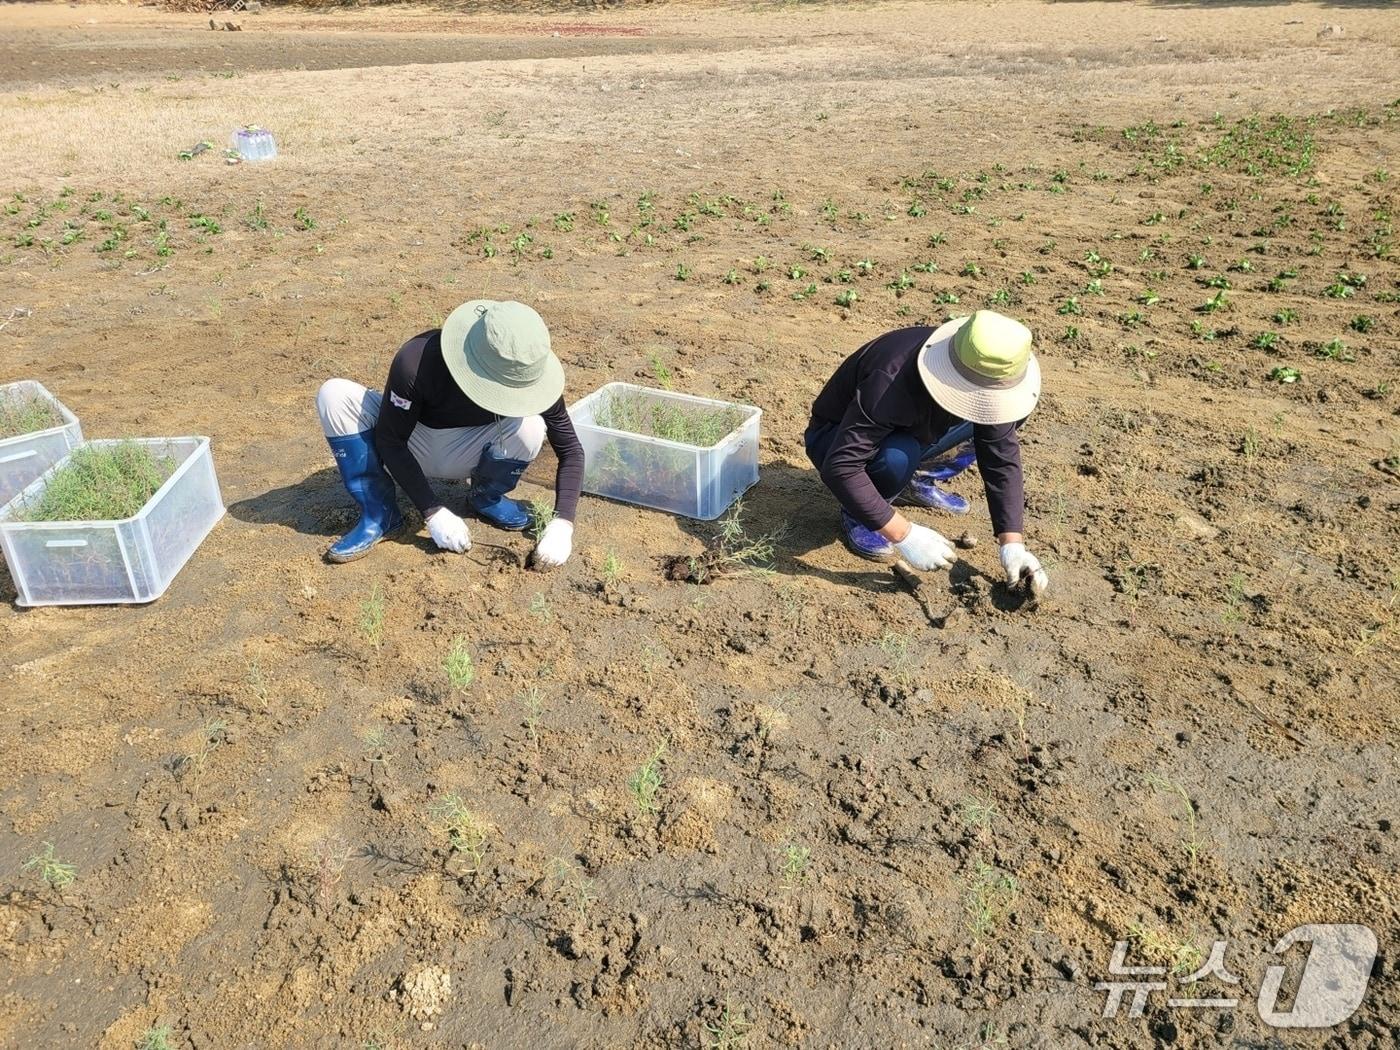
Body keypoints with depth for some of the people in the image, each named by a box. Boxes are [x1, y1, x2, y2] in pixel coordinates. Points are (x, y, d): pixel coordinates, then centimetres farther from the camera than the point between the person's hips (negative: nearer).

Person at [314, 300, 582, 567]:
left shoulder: (528, 376, -28)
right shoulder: (417, 360, -35)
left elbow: (570, 449, -17)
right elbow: (390, 441, -22)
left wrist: (562, 523, -29)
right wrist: (433, 511, -28)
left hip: (467, 454, 1)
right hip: (414, 449, -1)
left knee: (530, 427, -31)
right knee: (334, 395, -27)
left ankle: (486, 497, 0)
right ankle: (379, 515, -14)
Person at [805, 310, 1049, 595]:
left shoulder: (986, 379, -20)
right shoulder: (892, 380, -40)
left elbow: (1002, 459, -16)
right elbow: (839, 467, -42)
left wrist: (1013, 544, -25)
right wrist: (904, 534, -42)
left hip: (908, 430, 6)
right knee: (898, 456, -39)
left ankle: (916, 481, 8)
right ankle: (856, 514, -8)